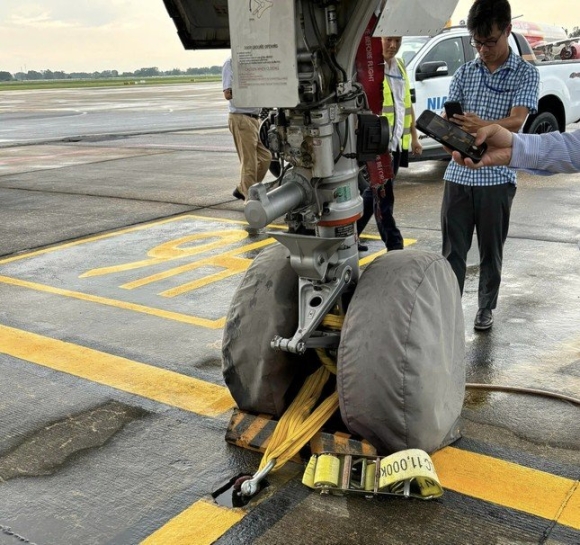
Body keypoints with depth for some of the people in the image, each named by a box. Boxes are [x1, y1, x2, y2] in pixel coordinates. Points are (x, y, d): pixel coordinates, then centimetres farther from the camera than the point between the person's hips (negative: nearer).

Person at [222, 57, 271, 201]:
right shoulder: (231, 63, -9)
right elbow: (228, 94, -17)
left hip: (254, 118, 8)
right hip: (241, 118, -8)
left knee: (264, 157, 12)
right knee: (249, 163, -3)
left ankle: (242, 190, 25)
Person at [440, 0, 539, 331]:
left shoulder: (526, 74, -1)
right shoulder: (464, 73, 10)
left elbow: (516, 122, -15)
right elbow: (450, 116, 6)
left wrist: (483, 126, -36)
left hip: (497, 177, -2)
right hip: (459, 174, 3)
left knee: (491, 250, 9)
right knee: (453, 249, 3)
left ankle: (486, 308, 25)